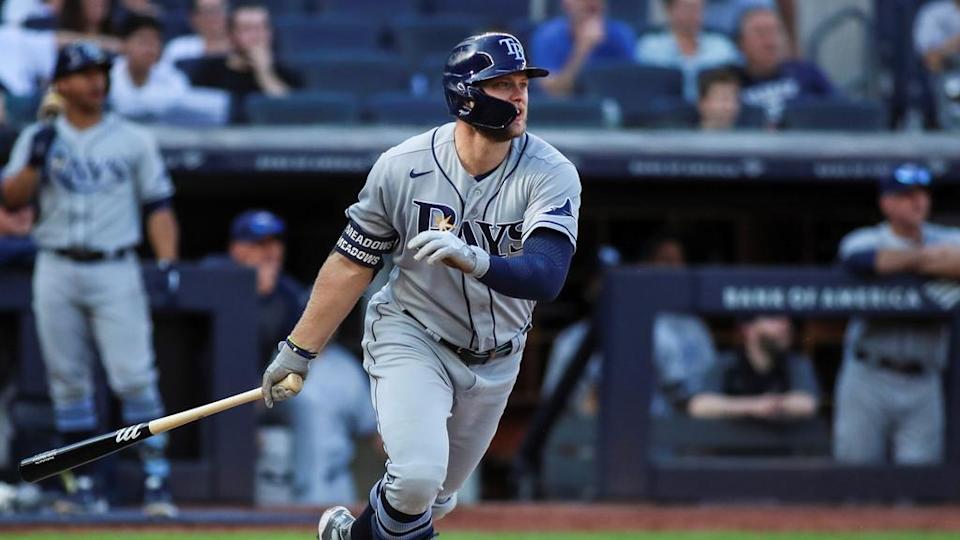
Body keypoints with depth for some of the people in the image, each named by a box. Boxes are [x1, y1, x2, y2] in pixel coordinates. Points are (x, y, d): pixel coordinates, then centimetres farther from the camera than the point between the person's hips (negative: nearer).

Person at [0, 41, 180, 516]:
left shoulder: (133, 140, 7)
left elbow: (158, 205, 6)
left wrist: (167, 261, -6)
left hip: (115, 271, -2)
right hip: (56, 271, 2)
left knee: (134, 377, -12)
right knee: (68, 382, 3)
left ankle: (156, 478, -11)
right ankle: (86, 486, 9)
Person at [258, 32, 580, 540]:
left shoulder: (551, 175, -19)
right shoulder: (403, 165, -17)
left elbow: (547, 277, -33)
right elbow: (352, 263, -5)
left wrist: (473, 260, -51)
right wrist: (298, 350, -2)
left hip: (494, 360, 2)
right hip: (411, 337, -2)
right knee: (418, 474, -24)